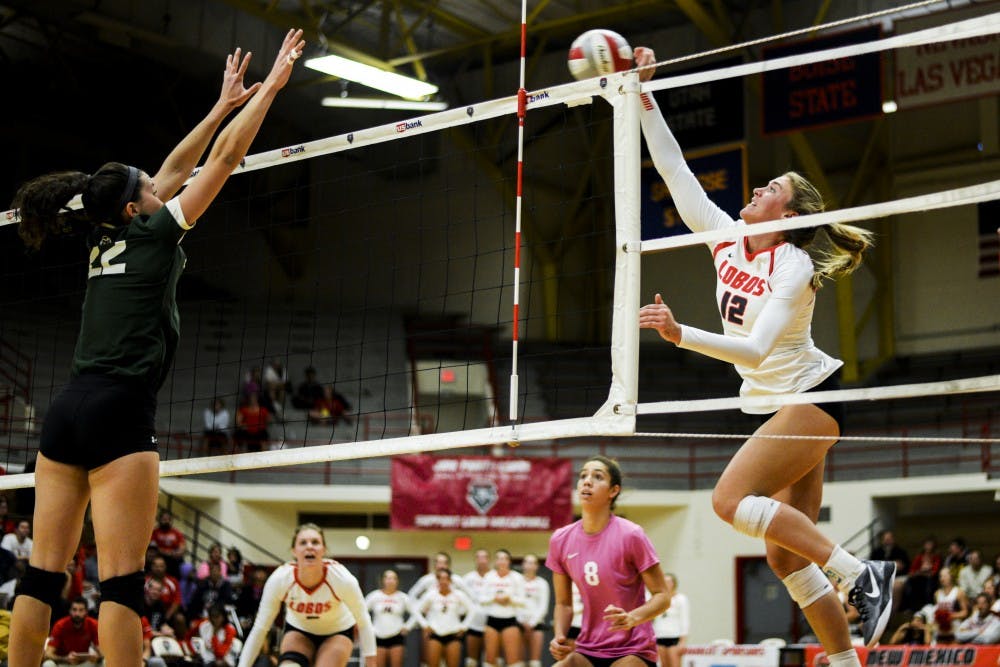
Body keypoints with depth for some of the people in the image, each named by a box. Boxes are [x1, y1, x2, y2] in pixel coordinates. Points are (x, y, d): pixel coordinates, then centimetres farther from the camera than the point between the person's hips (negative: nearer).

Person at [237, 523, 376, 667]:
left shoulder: (342, 578, -32)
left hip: (338, 631, -1)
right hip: (298, 630, 1)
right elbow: (259, 629, -20)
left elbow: (363, 622, -18)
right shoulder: (279, 579, -29)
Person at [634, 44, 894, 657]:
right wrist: (645, 97, -4)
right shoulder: (727, 239, 1)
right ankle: (846, 660, 9)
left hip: (808, 399, -7)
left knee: (732, 498, -22)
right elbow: (674, 169, 1)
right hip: (772, 404, 7)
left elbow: (755, 350, -29)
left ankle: (860, 572, -15)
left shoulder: (793, 267, -18)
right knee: (786, 558, 3)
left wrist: (680, 334, -40)